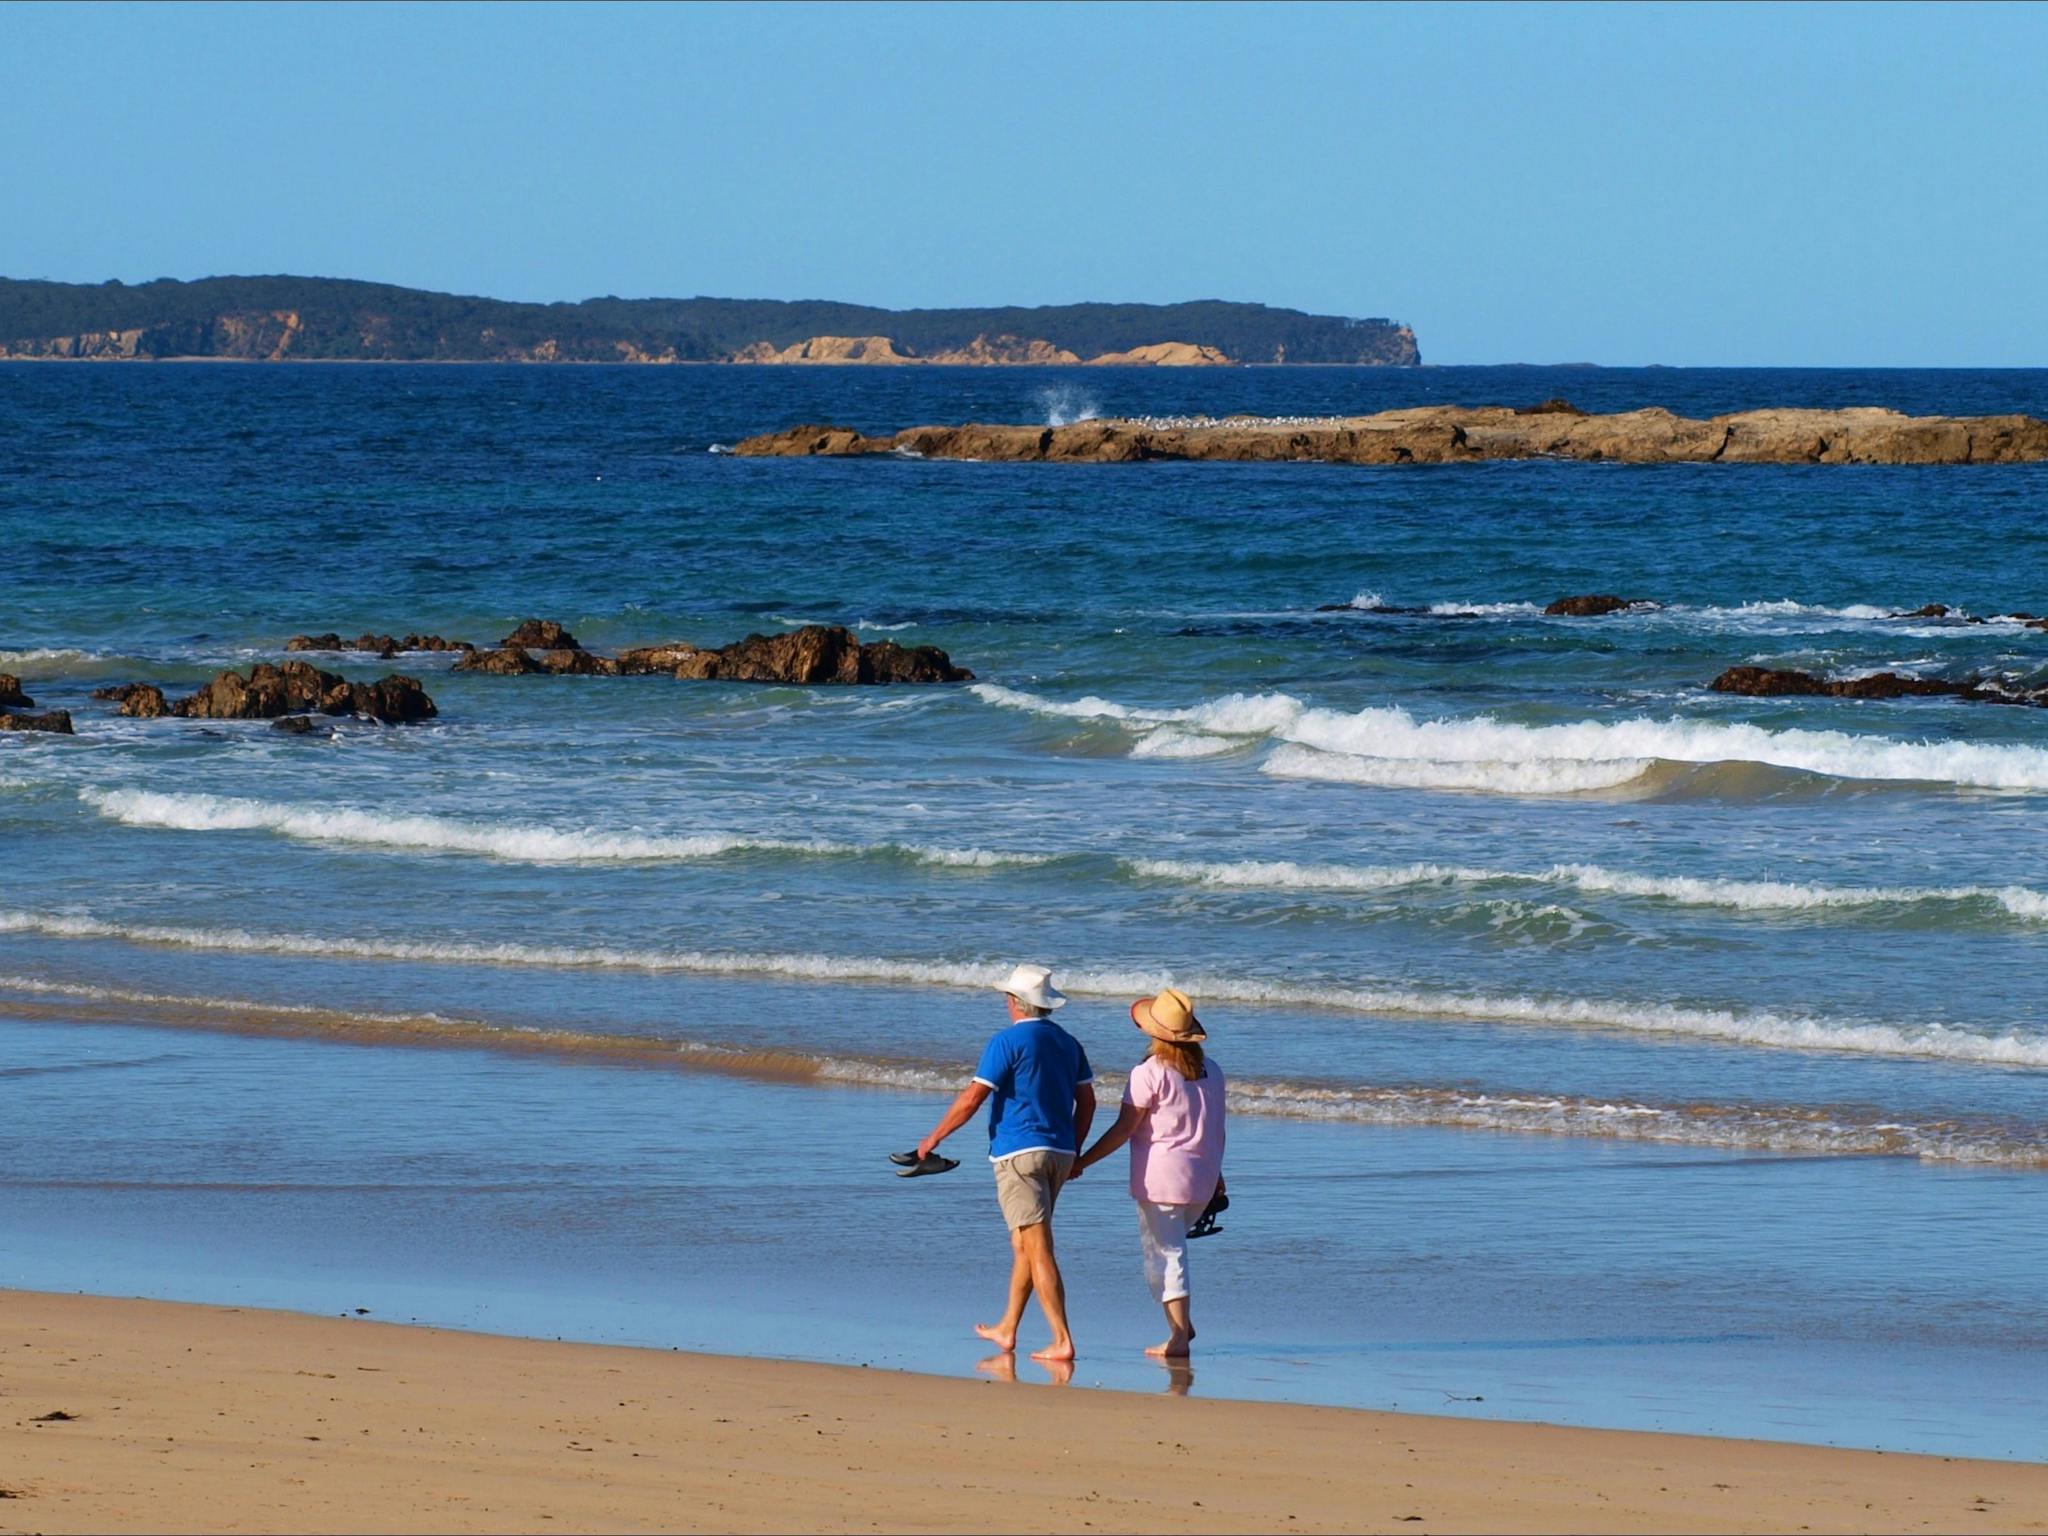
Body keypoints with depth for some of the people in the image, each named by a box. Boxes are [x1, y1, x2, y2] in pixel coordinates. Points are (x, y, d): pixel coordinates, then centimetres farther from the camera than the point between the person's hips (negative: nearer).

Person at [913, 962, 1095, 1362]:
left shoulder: (1008, 1041, -10)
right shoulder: (1067, 1043, 11)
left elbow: (972, 1099, -12)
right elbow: (1086, 1101, 13)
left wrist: (934, 1138, -2)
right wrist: (1073, 1150, 24)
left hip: (1018, 1152, -7)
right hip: (1058, 1153, 7)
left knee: (1037, 1249, -9)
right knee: (1024, 1246, 19)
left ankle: (1063, 1341, -15)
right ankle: (1006, 1330, 28)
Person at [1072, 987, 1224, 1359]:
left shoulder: (1150, 1073, -12)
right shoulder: (1211, 1072, 7)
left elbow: (1123, 1130, -12)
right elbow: (1217, 1129, 15)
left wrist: (1083, 1161, -5)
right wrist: (1215, 1173, 27)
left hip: (1160, 1177, -7)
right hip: (1201, 1176, 7)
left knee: (1164, 1252, -2)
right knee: (1170, 1244, 22)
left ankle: (1179, 1336, -6)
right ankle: (1182, 1322, 12)